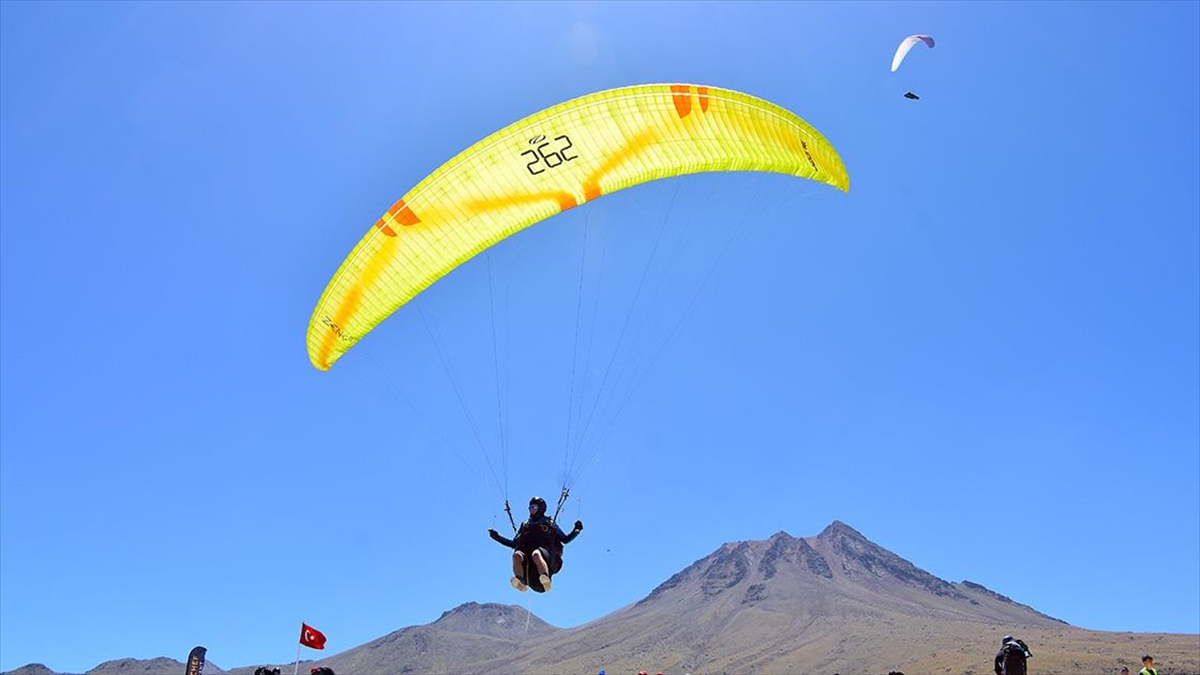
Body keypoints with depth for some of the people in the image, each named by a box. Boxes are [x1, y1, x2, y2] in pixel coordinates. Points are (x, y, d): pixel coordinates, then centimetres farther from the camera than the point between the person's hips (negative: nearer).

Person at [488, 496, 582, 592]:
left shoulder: (550, 524, 26)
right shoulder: (525, 525, 33)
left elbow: (565, 539, 21)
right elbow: (513, 544, 34)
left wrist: (576, 531, 5)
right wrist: (498, 537, 27)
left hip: (544, 551, -3)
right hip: (525, 551, 3)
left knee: (536, 554, -40)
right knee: (517, 554, -34)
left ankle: (545, 580, -59)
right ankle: (520, 582, -51)